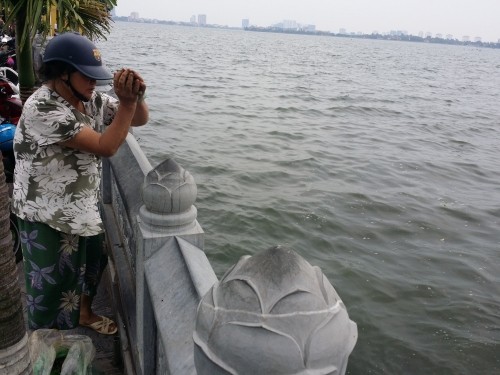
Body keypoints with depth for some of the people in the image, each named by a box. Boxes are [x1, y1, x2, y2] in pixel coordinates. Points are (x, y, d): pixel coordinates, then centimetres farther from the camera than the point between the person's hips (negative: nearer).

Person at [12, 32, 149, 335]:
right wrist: (127, 101, -28)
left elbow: (140, 119, 1)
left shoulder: (90, 99, -2)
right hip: (48, 216, -8)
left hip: (83, 207, 8)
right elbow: (105, 146, -29)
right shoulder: (42, 109, -26)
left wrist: (135, 97, -20)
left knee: (90, 265, 25)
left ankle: (84, 314, 51)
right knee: (51, 285, 10)